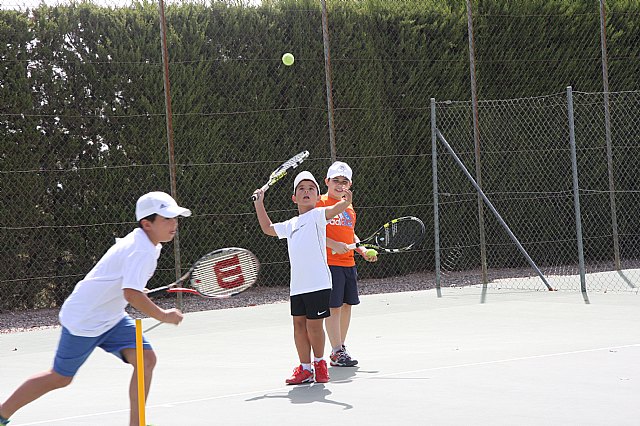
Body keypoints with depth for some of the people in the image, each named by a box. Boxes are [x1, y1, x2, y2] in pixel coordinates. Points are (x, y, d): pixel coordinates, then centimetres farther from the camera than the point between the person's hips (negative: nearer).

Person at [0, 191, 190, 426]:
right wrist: (163, 316, -28)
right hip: (84, 321, -9)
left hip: (111, 318, 9)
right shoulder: (142, 250, -26)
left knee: (146, 359, -9)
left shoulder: (146, 243, 5)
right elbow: (131, 294, -37)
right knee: (59, 378, 5)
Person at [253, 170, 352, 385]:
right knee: (299, 323, 7)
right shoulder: (291, 225, 19)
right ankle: (305, 368, 17)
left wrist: (345, 202, -43)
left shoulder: (317, 215, -1)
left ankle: (319, 363, 18)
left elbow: (333, 210, -22)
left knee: (314, 324, -2)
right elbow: (268, 228, 36)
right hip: (297, 285, 6)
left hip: (318, 284, -6)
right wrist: (259, 204, 33)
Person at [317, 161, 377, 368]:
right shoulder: (320, 203, -6)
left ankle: (340, 348, 22)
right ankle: (337, 352, -4)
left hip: (348, 263, 8)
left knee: (347, 304, 11)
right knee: (334, 307, -7)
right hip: (330, 263, -8)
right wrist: (333, 244, -23)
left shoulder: (348, 208, 16)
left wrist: (363, 250, 10)